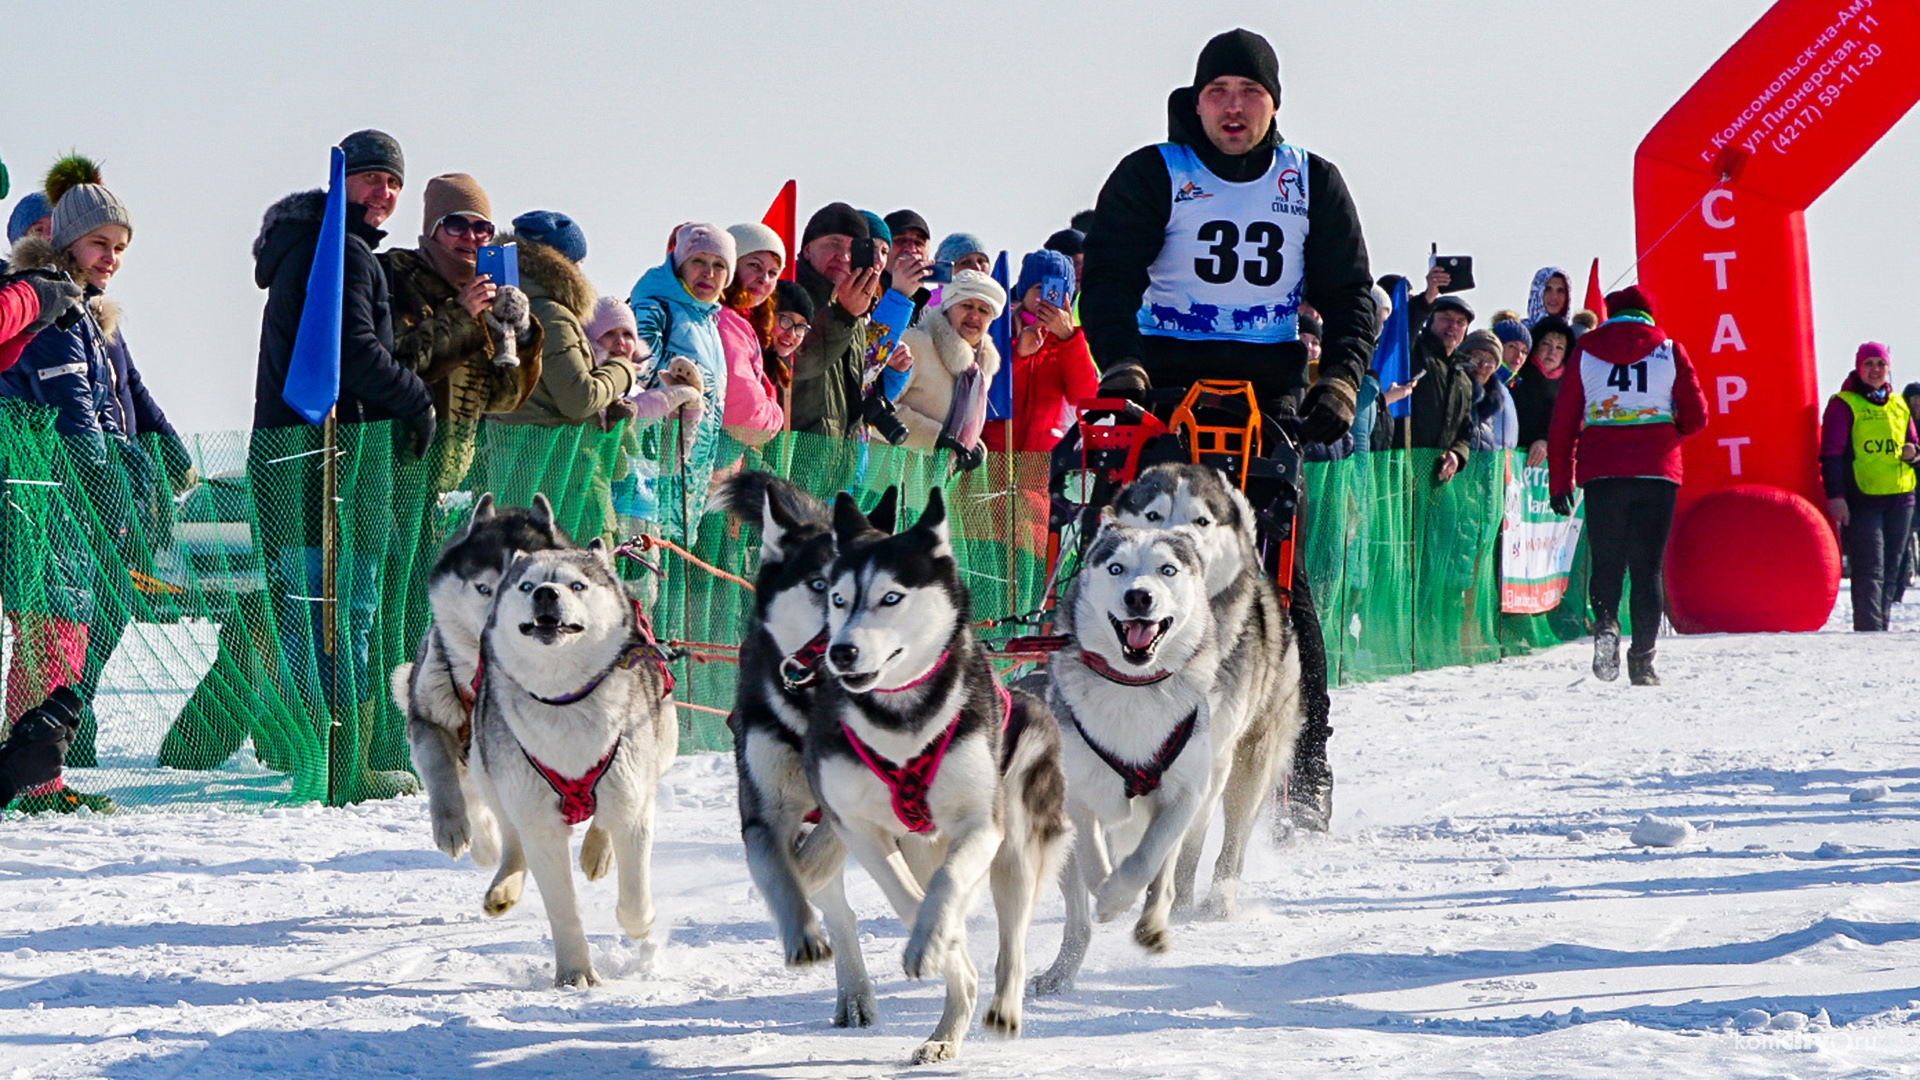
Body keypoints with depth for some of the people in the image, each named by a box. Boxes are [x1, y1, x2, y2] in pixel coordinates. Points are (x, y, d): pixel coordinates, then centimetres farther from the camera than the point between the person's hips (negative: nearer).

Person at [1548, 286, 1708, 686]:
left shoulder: (1585, 351, 9)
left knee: (1606, 563, 6)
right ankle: (1642, 659, -3)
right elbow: (1696, 416, 4)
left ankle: (1606, 623, -22)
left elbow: (1563, 421, 6)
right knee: (1647, 568, 4)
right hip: (1656, 473, 0)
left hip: (1601, 473, 0)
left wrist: (1560, 481, 8)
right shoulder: (1669, 351, 6)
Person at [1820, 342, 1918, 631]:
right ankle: (1869, 630, -17)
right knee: (1869, 570, -13)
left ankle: (1881, 626, 12)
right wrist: (1835, 495, -15)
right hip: (1861, 499, -6)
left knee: (1890, 571, 7)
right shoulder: (1843, 404, 0)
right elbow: (1831, 453, -5)